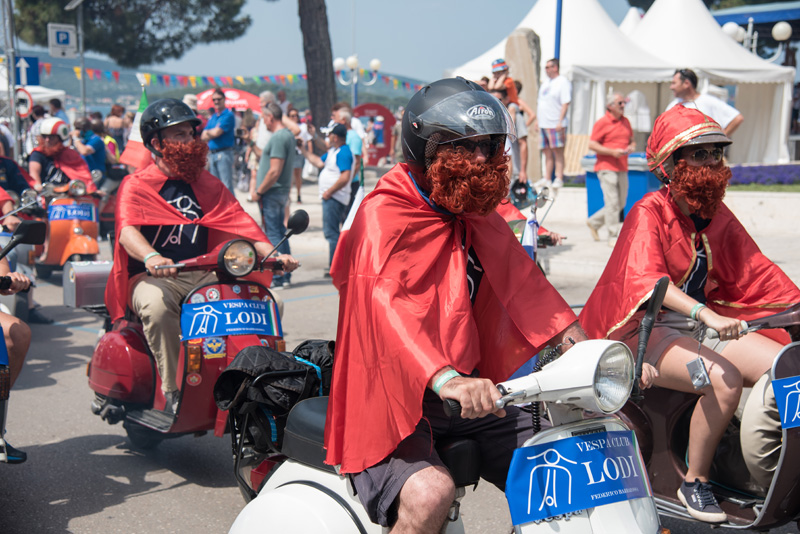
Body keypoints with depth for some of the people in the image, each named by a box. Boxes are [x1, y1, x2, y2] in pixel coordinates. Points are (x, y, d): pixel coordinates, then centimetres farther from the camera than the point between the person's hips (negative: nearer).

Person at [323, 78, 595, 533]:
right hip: (391, 402, -7)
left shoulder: (480, 218, 13)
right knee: (430, 491, -32)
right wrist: (445, 380, -47)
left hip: (471, 396, 8)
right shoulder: (383, 216, -14)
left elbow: (527, 287, 9)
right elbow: (384, 300, -31)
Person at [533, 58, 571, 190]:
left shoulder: (563, 82, -6)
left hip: (556, 124, -7)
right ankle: (546, 179, 14)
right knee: (547, 152, 10)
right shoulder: (545, 82, 18)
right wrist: (537, 119, 17)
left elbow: (565, 104, -13)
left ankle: (559, 179, -4)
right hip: (543, 124, 7)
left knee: (558, 151, -5)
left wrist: (560, 122, -20)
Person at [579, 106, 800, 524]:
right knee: (724, 379, -31)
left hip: (704, 322, 7)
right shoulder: (649, 212, -10)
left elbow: (755, 271, 14)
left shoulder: (718, 216, 12)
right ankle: (694, 482, -13)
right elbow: (645, 278, -26)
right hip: (649, 330, -7)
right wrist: (704, 313, -40)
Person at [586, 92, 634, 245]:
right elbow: (592, 144, -10)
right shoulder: (602, 123, -6)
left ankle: (594, 222, 27)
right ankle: (613, 236, 1)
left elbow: (631, 140, 26)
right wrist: (612, 152, -18)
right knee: (612, 202, -7)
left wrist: (631, 146, 1)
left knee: (621, 203, 11)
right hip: (606, 168, -7)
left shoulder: (626, 121, 15)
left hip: (622, 168, 7)